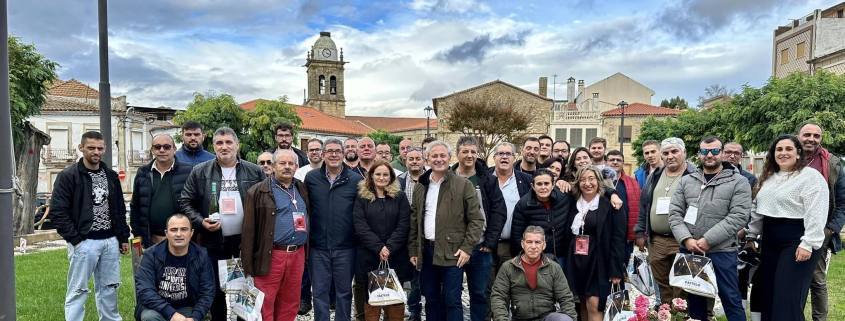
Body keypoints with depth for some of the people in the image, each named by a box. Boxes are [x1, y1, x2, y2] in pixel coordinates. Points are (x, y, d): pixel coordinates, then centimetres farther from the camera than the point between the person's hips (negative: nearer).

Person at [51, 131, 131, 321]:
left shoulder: (111, 175, 11)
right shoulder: (68, 176, -6)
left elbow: (120, 209, 15)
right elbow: (57, 212, -10)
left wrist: (123, 238, 12)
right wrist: (75, 239, -13)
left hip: (110, 241, 5)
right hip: (84, 243, -5)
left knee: (109, 287, 13)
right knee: (78, 290, 1)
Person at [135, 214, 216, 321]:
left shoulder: (202, 256, -5)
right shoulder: (151, 255, -8)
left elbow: (207, 292, -4)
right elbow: (144, 290, -18)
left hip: (187, 309, 0)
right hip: (157, 308, 0)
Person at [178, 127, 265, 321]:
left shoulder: (255, 172, 1)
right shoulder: (199, 172, 2)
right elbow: (185, 202, 4)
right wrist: (201, 222, -11)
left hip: (246, 241, 0)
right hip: (214, 242, 0)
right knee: (216, 290, 12)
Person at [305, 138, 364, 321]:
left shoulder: (356, 180, -2)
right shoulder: (311, 178, 2)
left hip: (345, 247, -1)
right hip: (318, 247, 1)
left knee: (344, 291, 12)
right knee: (319, 292, 11)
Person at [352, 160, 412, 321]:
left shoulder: (400, 197, 7)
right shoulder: (362, 198, 5)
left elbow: (403, 225, -2)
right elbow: (360, 226, -5)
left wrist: (389, 247, -13)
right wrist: (379, 247, -14)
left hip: (395, 256, 1)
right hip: (369, 256, 0)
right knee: (372, 298, 4)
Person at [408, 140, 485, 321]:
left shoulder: (463, 185, -4)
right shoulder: (420, 187, 10)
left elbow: (476, 219, -5)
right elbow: (413, 221, 13)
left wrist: (467, 247, -12)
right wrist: (413, 250, 8)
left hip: (452, 253, -4)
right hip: (426, 252, 5)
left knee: (452, 300, -1)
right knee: (431, 300, 14)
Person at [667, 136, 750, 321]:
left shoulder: (738, 182, -2)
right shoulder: (686, 181, 9)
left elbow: (739, 216, -12)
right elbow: (675, 213, 5)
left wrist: (708, 240, -17)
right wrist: (686, 239, -10)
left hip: (722, 252, -3)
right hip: (689, 251, 4)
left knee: (731, 300, 3)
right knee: (695, 300, 14)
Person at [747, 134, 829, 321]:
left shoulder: (811, 176, -8)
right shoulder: (768, 178, 15)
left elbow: (816, 214, -16)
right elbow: (757, 211, 20)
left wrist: (808, 244, -22)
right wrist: (751, 237, 17)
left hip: (797, 243, -7)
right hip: (770, 242, 7)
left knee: (788, 300, -5)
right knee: (767, 295, 11)